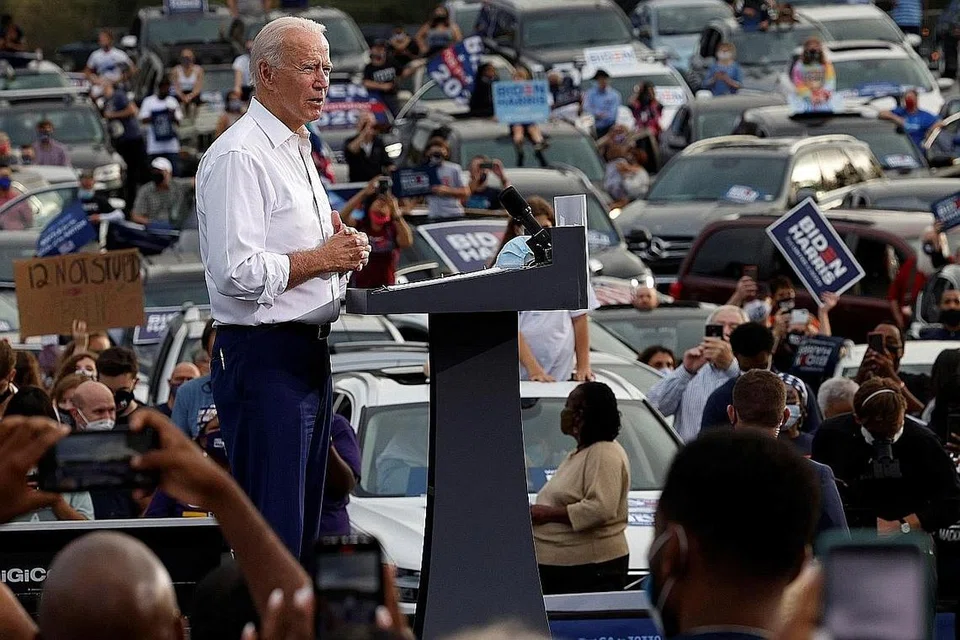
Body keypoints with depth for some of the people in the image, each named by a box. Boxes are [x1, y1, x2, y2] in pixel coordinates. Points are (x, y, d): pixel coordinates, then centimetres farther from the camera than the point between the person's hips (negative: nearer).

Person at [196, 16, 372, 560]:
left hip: (309, 353, 10)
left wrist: (344, 250, 9)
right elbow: (236, 273, -22)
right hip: (264, 357, -10)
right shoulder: (239, 156, -13)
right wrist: (322, 257, -13)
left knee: (302, 527, 13)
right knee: (270, 529, -11)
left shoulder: (297, 152, 19)